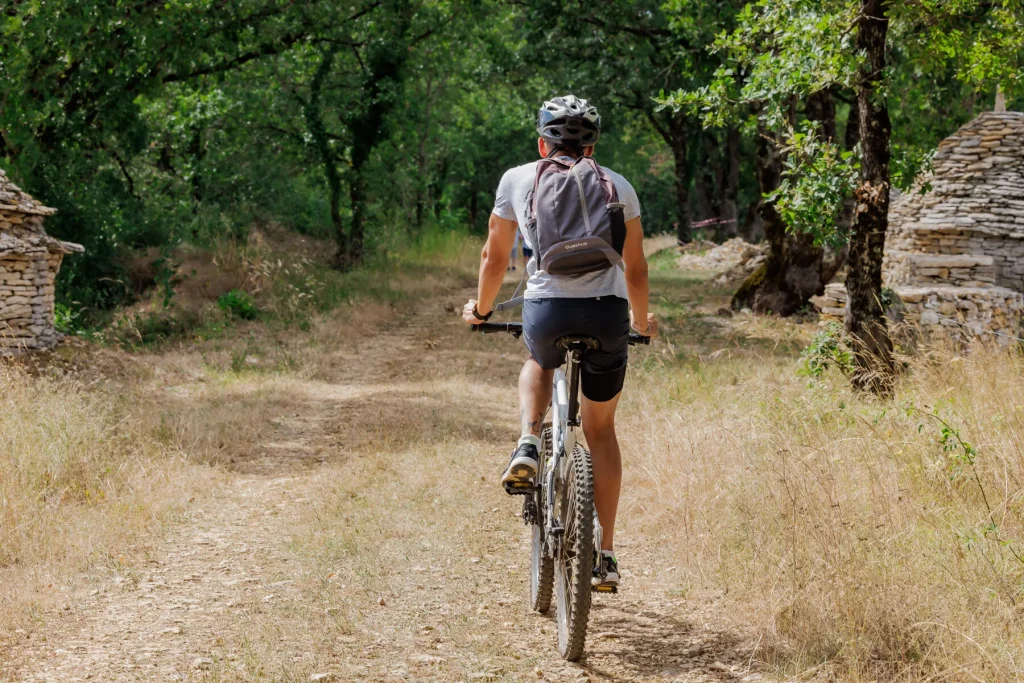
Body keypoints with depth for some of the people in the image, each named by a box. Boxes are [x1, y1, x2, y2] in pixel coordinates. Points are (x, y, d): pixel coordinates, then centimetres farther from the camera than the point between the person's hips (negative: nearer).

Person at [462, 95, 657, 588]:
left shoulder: (517, 180, 13)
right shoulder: (617, 185, 15)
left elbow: (494, 256, 20)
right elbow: (635, 267, 20)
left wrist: (481, 309, 37)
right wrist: (642, 319, 37)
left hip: (546, 310, 0)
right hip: (607, 312, 1)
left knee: (538, 364, 37)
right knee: (600, 429, 17)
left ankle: (528, 445, 9)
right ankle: (604, 554, 14)